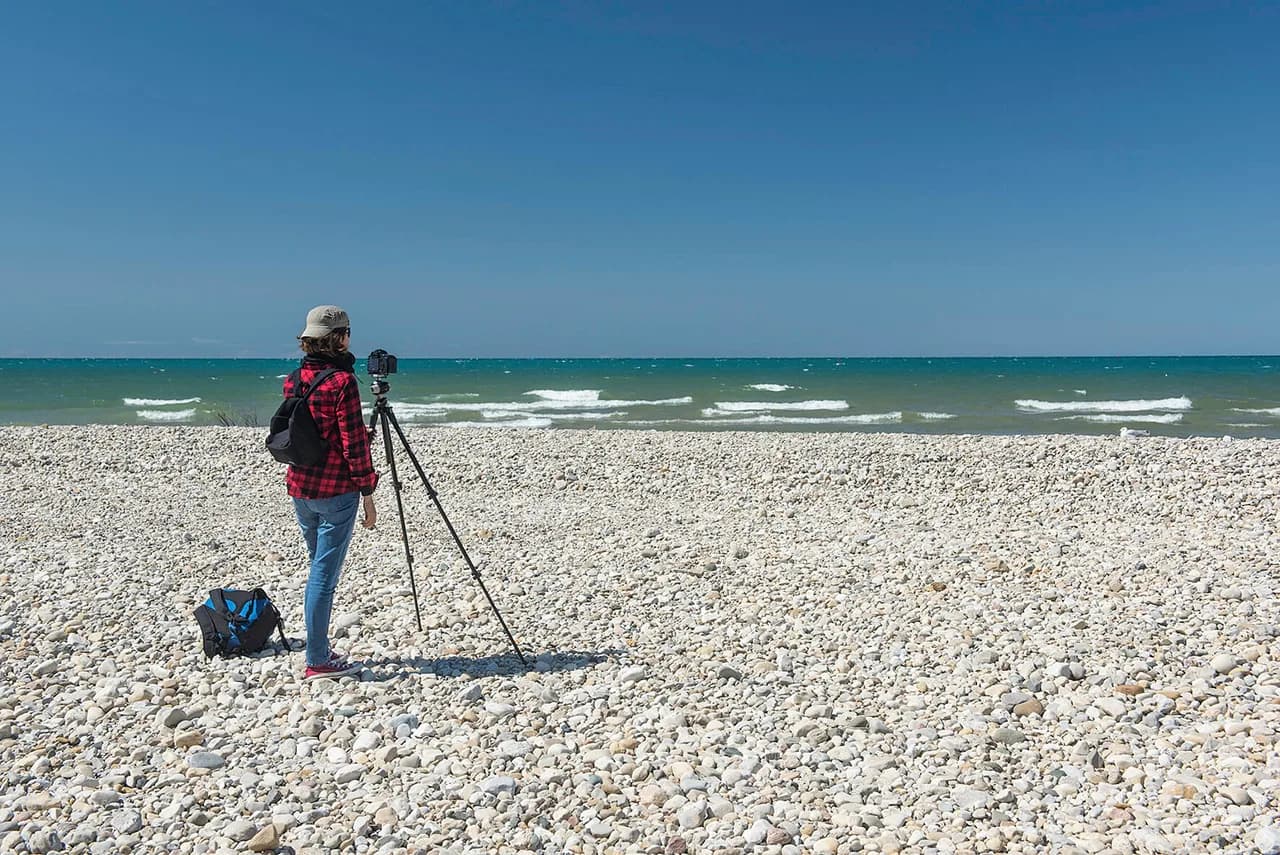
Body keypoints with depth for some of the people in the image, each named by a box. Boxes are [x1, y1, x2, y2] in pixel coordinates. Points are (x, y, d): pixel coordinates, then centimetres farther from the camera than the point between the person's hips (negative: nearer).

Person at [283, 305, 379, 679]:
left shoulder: (294, 379, 8)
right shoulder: (342, 381, -15)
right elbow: (354, 443, -15)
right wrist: (368, 495, -10)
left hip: (299, 488, 8)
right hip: (336, 491, -7)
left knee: (320, 570, 19)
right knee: (324, 574, -1)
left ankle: (320, 648, 26)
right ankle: (318, 662, 6)